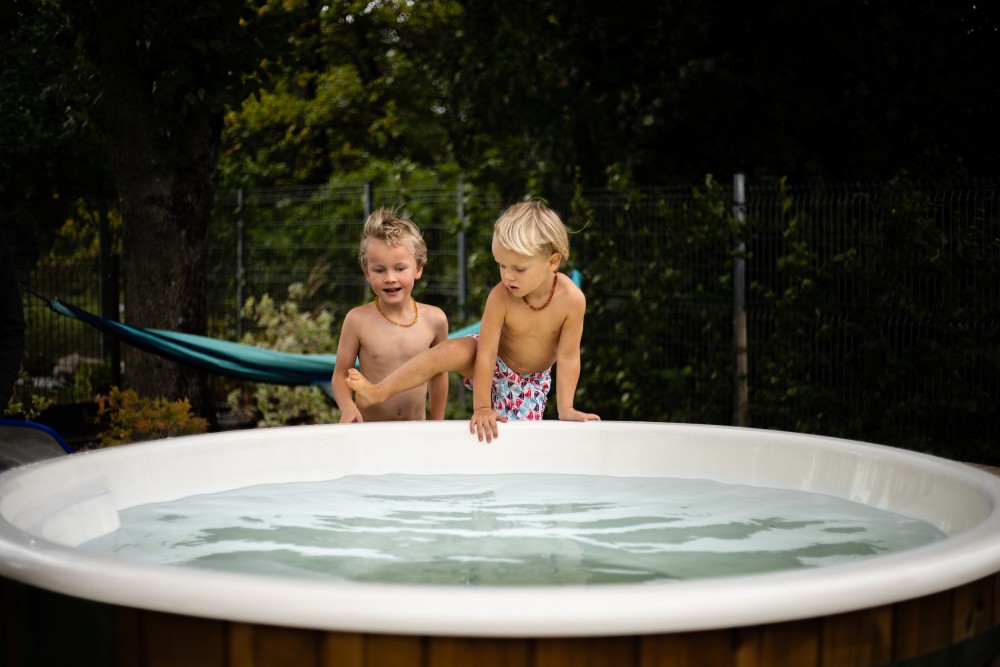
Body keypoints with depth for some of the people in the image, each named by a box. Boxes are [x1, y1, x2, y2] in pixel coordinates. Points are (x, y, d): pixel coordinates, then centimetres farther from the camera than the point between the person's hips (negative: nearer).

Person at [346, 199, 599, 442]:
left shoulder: (572, 299, -31)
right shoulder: (501, 296, -31)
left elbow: (567, 357, -22)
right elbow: (486, 354, -28)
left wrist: (566, 410, -19)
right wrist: (482, 408, -28)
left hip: (531, 379, 2)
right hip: (492, 364, -2)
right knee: (451, 351, -29)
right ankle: (379, 391, -26)